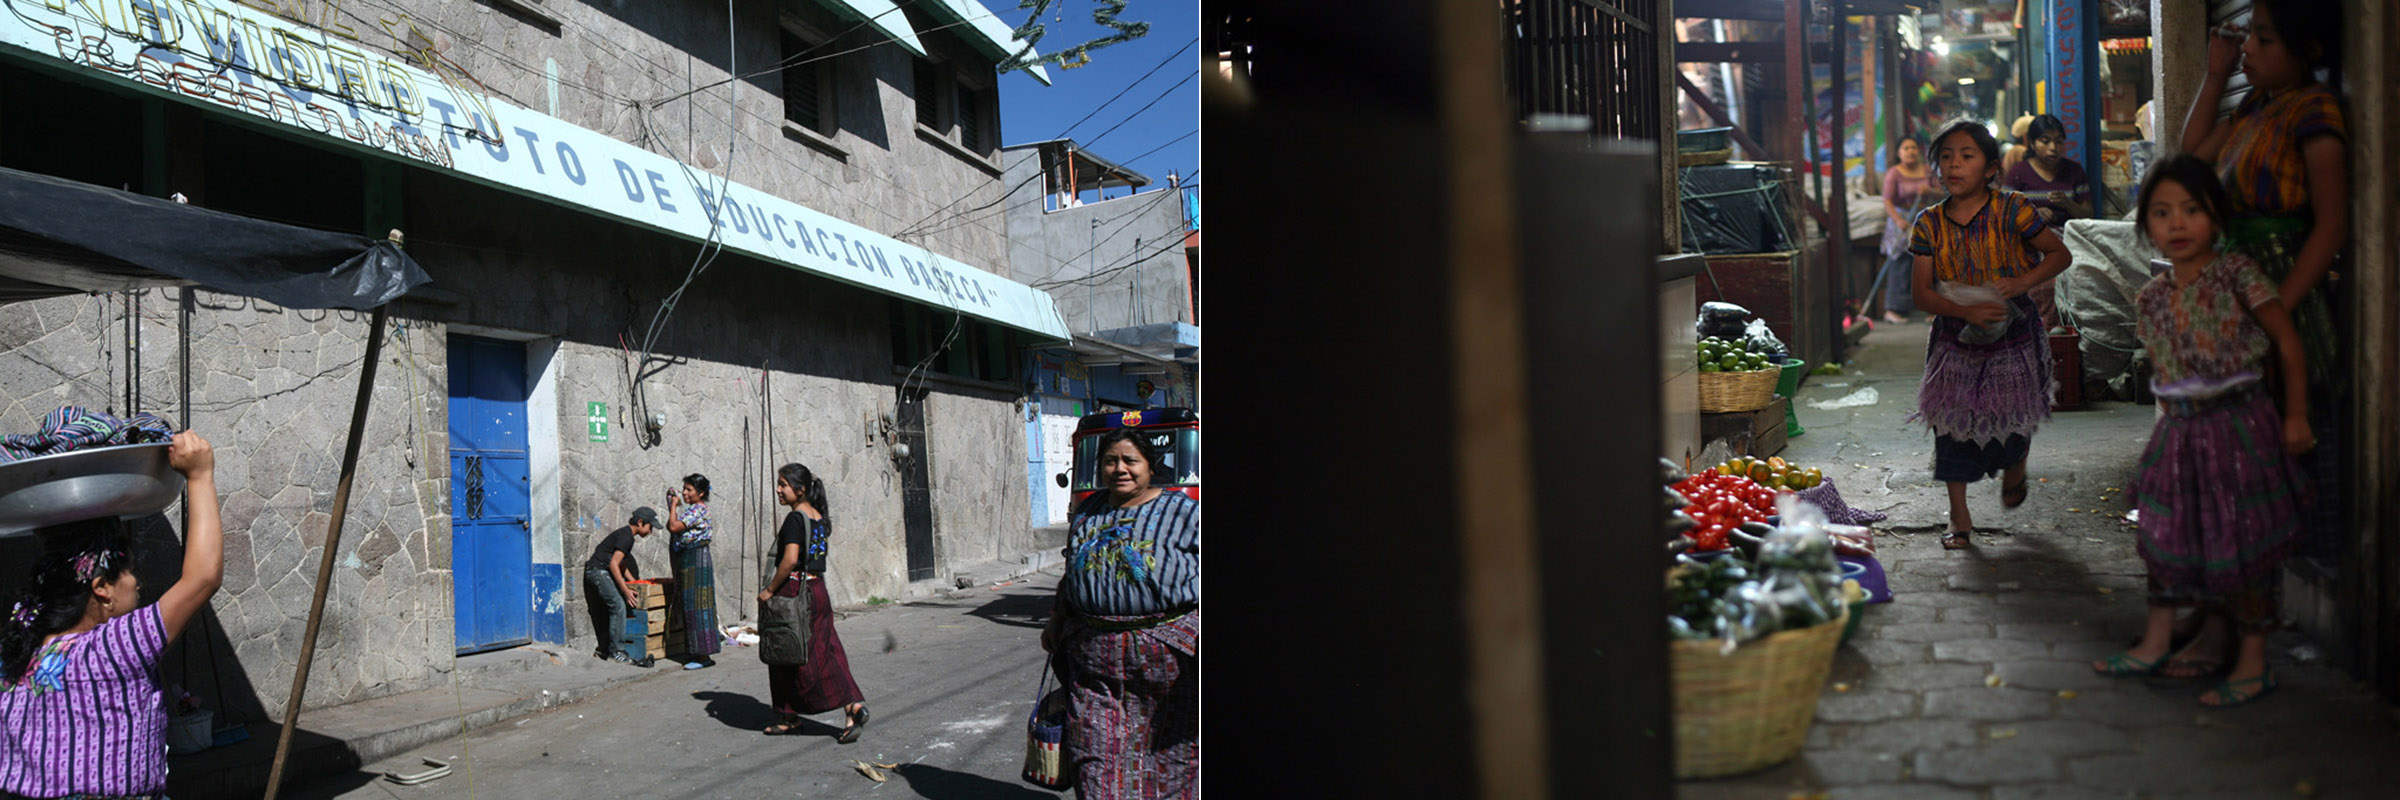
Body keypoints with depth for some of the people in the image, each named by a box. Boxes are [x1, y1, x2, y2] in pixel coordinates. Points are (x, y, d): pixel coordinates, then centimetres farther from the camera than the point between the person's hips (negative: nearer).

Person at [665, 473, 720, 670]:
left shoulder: (698, 510, -15)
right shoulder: (693, 510, 16)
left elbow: (674, 527, -22)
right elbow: (671, 528, 18)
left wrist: (673, 506, -9)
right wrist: (671, 505, 14)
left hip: (696, 560, -10)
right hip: (688, 560, 10)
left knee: (697, 606, -9)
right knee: (691, 606, 12)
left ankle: (704, 656, -9)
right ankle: (698, 652, 17)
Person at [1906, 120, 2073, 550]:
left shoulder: (2011, 211, -9)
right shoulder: (1930, 224, -4)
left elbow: (2059, 254, -1)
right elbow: (1923, 293, -7)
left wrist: (2022, 282, -18)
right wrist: (1968, 311, -23)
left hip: (2012, 335, -1)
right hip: (1955, 337, 1)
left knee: (2014, 418, 9)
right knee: (1952, 425, 0)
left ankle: (2015, 470, 46)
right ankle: (1959, 517, 13)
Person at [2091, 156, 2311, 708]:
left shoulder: (2236, 274, -9)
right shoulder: (2153, 296, 6)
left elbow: (2287, 339, -6)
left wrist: (2295, 415, -6)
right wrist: (2174, 415, 9)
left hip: (2238, 425, -5)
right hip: (2179, 430, 6)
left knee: (2241, 542, -1)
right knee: (2168, 535, 11)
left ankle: (2253, 663, 9)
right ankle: (2156, 644, 23)